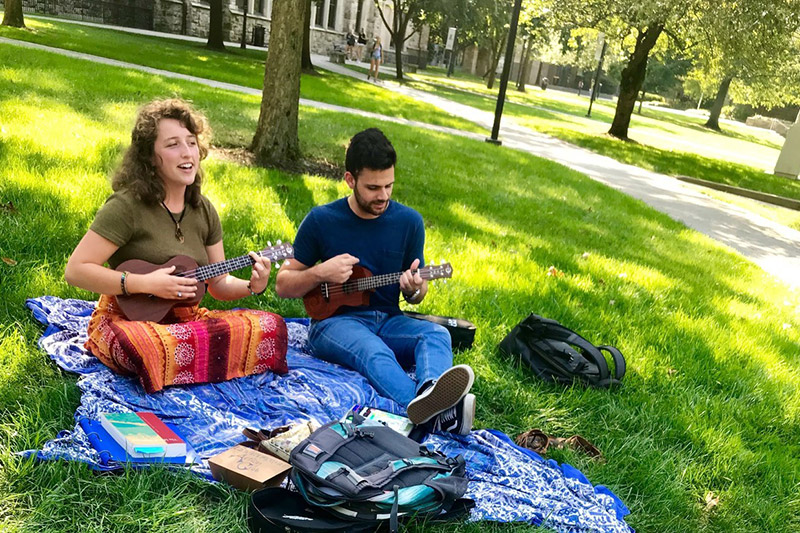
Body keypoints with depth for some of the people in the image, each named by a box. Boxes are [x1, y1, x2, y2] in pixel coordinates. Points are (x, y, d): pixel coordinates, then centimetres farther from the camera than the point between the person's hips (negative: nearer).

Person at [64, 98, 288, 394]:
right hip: (128, 318, -6)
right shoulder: (127, 206, -12)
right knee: (158, 349, -41)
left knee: (271, 326, -14)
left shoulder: (203, 211, 8)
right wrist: (146, 284, -21)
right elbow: (75, 270, -16)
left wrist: (251, 286, -9)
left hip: (185, 319, 6)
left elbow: (219, 284, 12)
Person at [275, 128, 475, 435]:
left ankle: (430, 394, -61)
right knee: (373, 351, -37)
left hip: (387, 321, 3)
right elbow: (283, 286, 5)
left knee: (437, 334, -28)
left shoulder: (409, 222, 4)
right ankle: (434, 413, -64)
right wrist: (320, 274, -14)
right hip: (334, 321, -3)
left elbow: (417, 296, 13)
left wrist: (414, 289, -13)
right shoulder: (321, 220, -1)